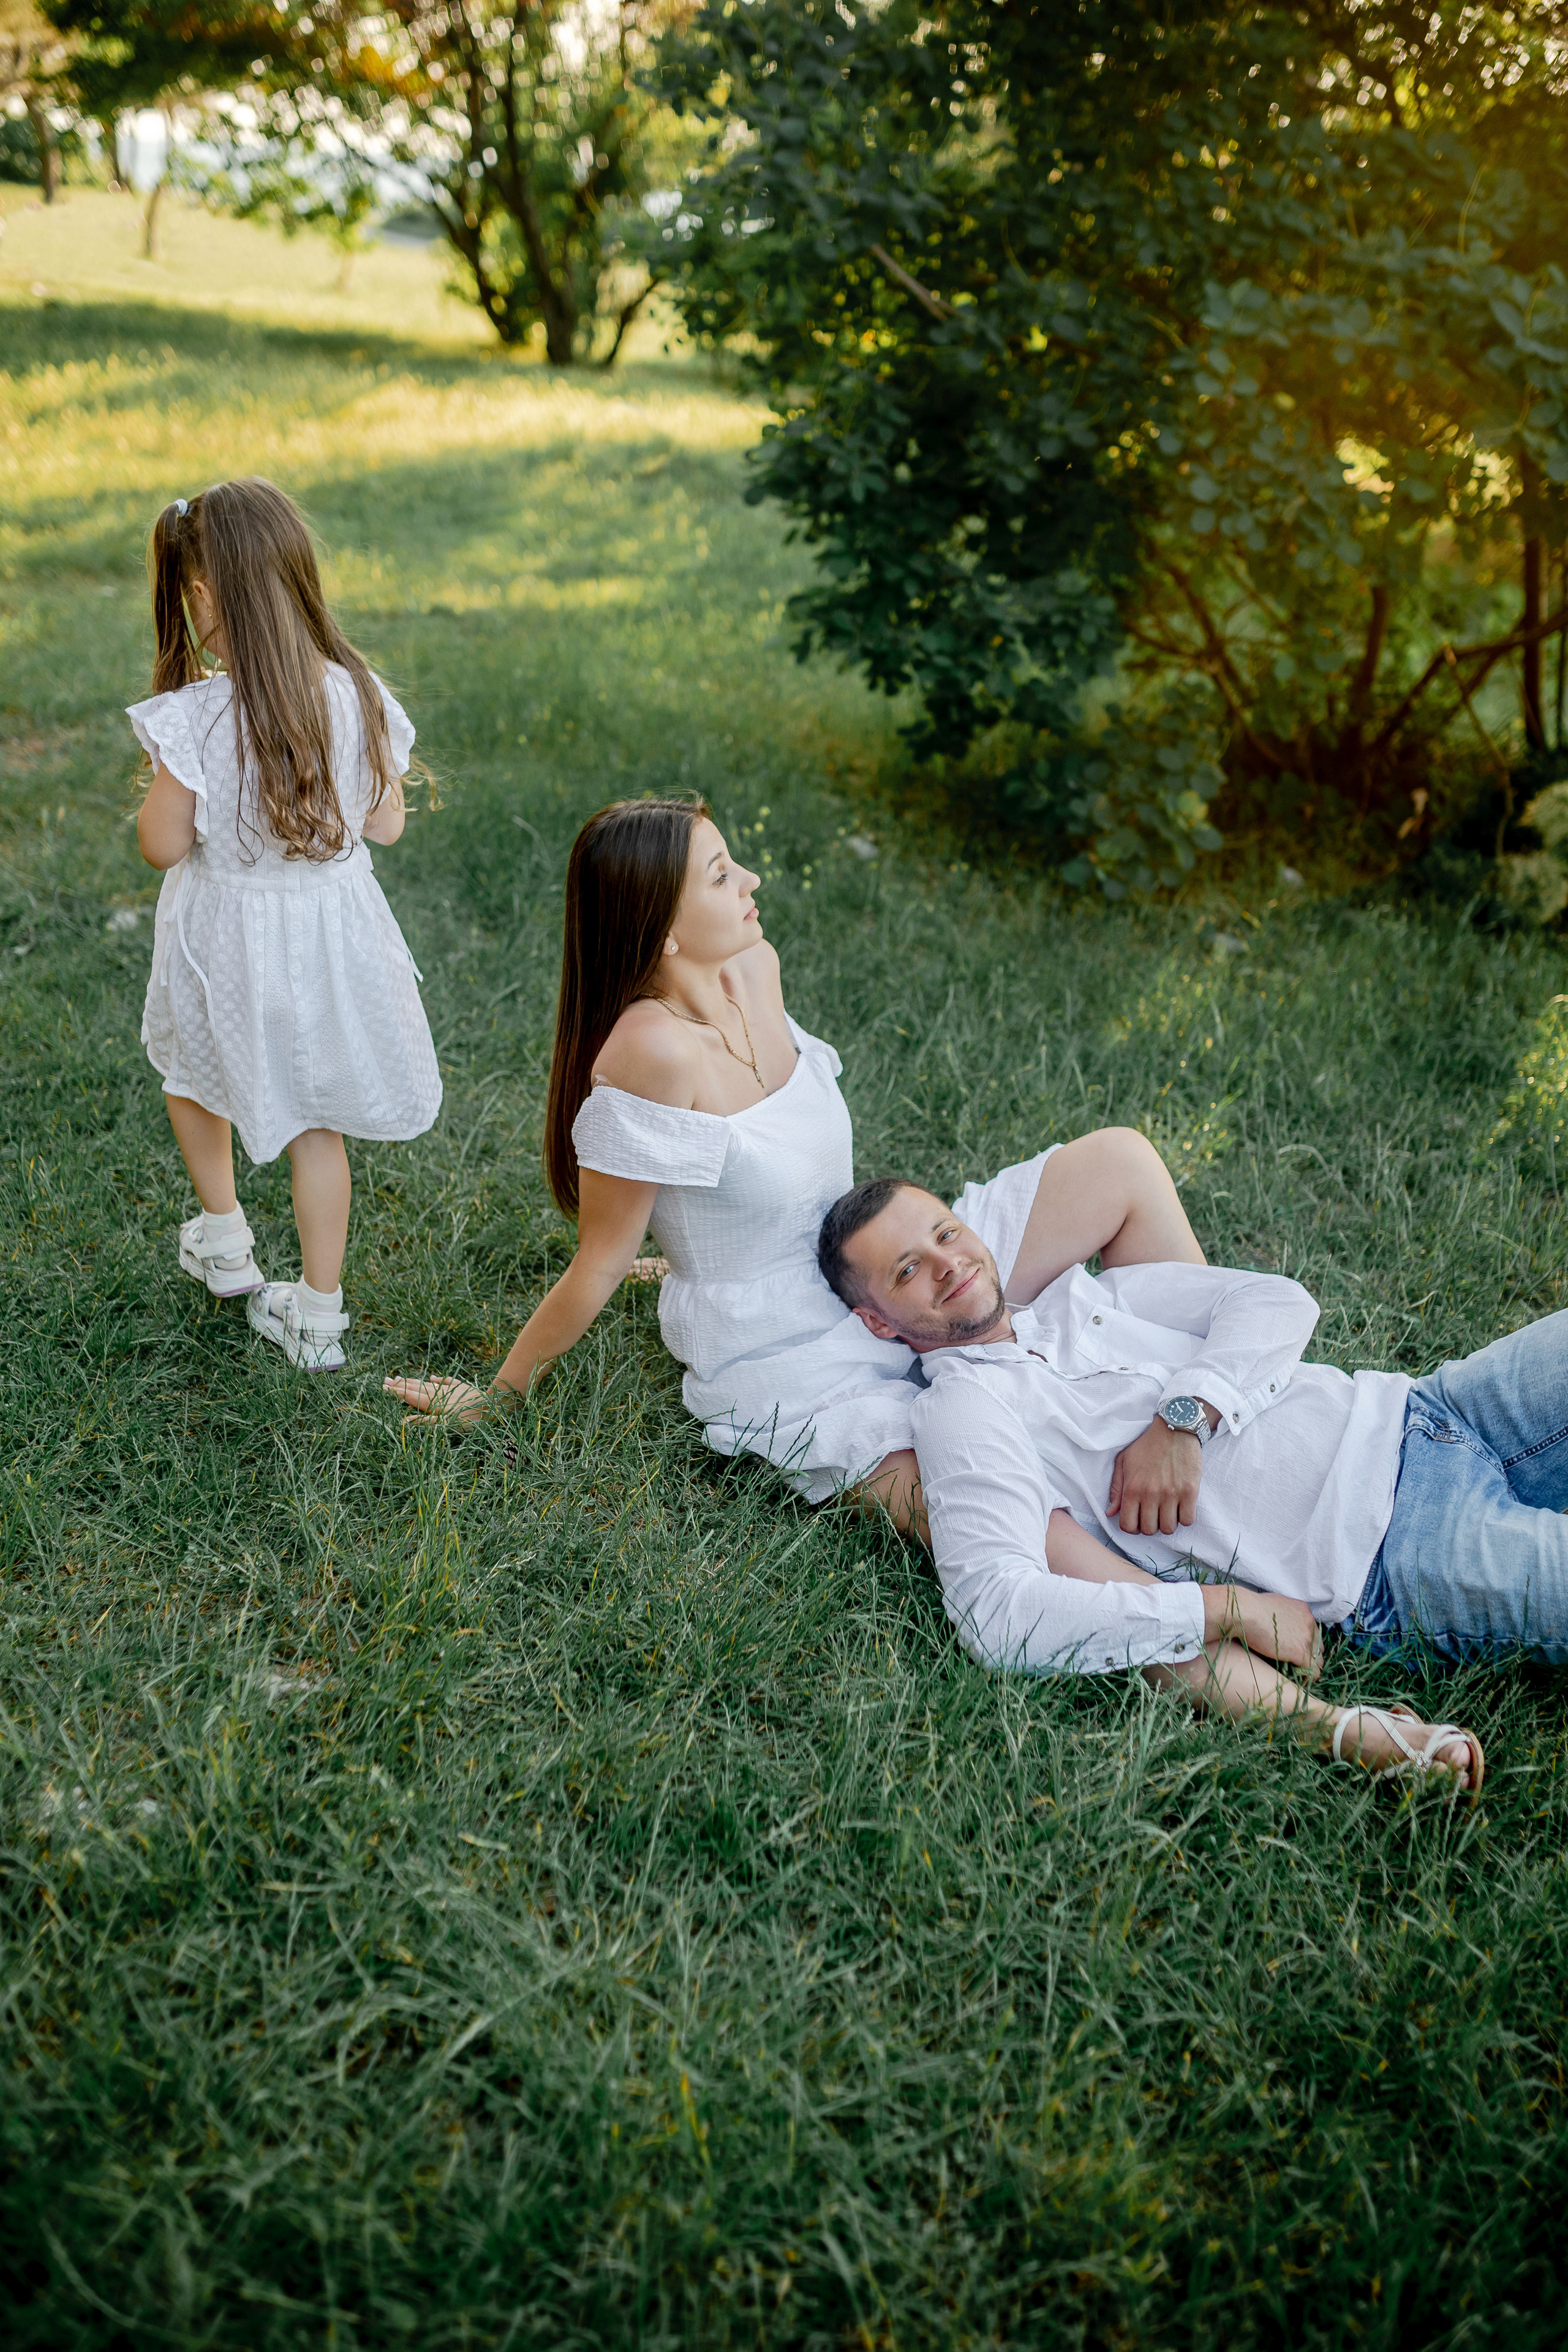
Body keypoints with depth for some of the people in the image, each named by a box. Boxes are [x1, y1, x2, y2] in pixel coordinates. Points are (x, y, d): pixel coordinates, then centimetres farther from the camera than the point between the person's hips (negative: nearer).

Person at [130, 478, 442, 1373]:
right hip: (331, 929, 3)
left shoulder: (196, 718, -23)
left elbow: (162, 845, -14)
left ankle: (223, 1236, 42)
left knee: (193, 1065, 29)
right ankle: (317, 1314, 24)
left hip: (226, 936, -3)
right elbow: (386, 824, 0)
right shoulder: (358, 696, -11)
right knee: (317, 1120, 16)